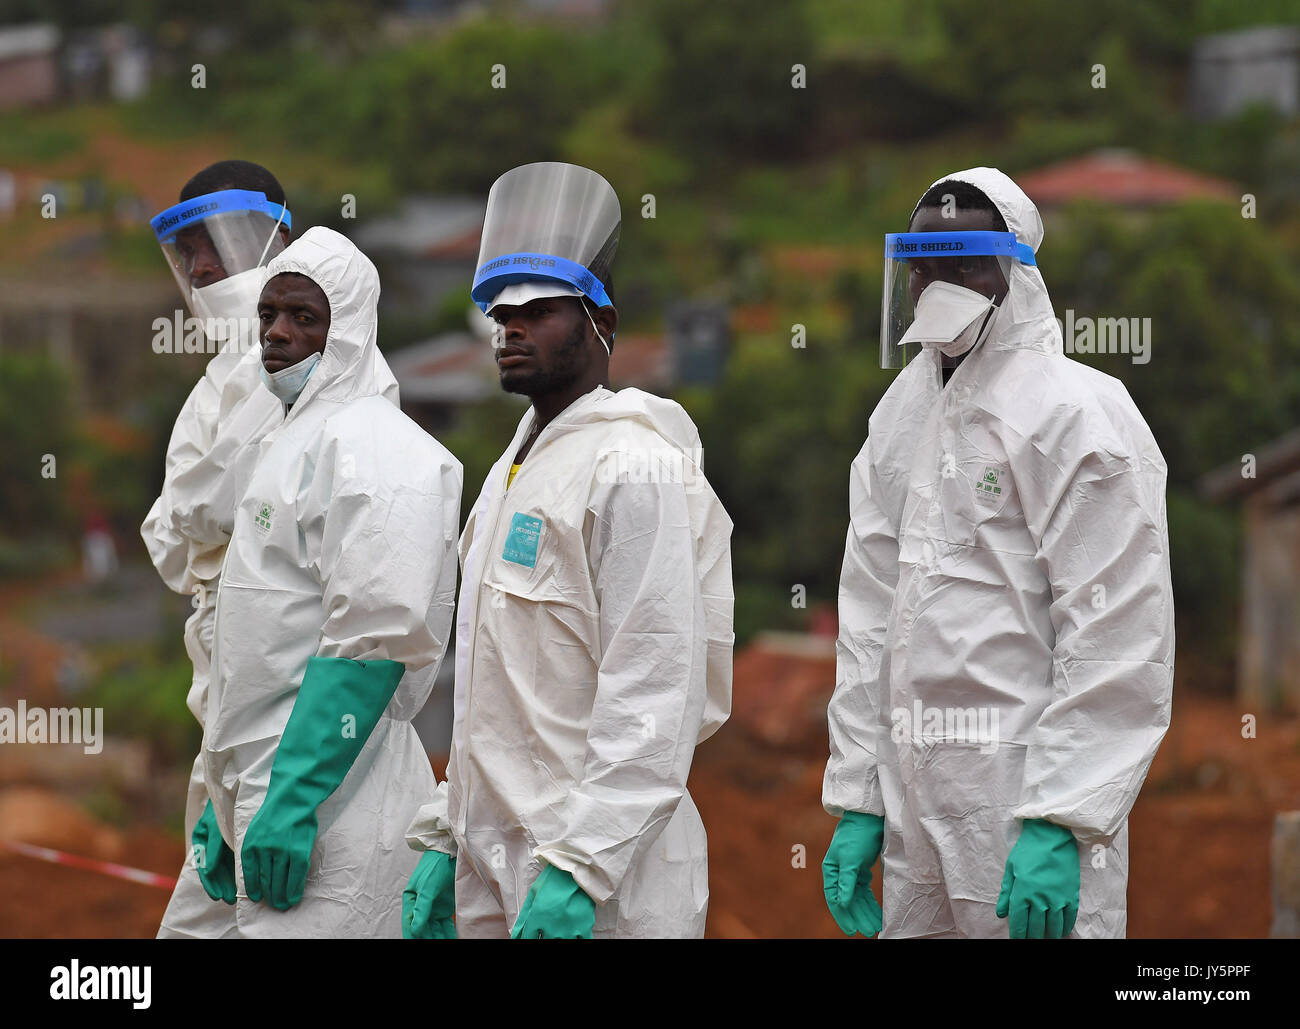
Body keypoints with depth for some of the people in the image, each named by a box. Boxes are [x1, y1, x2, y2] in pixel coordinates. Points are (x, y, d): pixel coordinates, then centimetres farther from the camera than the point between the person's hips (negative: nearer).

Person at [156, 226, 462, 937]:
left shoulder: (374, 446, -12)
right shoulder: (289, 441, 21)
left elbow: (371, 641, -21)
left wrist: (292, 800, -25)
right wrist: (227, 798, 18)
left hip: (328, 800, -10)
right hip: (257, 791, 10)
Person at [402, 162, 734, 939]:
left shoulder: (636, 468, -11)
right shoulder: (514, 468, 18)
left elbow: (657, 699, -19)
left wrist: (578, 872, -24)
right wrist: (447, 840, 16)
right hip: (492, 874, 9)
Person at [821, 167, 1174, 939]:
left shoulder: (1076, 413, -8)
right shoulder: (900, 418, 15)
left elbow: (1117, 643, -14)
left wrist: (1057, 825, -19)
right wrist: (855, 803, 10)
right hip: (914, 806, 7)